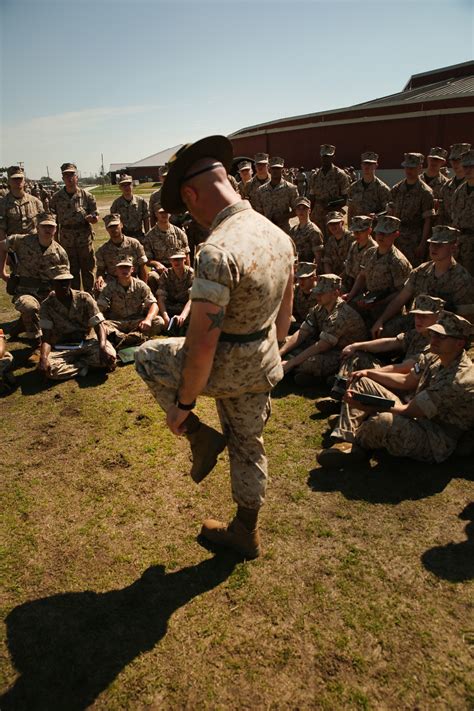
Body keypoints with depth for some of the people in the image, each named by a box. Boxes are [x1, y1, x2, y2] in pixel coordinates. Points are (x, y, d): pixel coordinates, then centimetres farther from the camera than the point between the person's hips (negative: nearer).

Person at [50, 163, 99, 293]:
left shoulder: (87, 196, 0)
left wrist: (91, 218, -21)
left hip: (84, 236, -1)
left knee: (87, 268, 5)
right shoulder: (56, 197, 4)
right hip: (66, 238, 2)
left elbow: (95, 217, 2)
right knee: (71, 270, 10)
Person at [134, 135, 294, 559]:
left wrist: (183, 404, -14)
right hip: (264, 368, 8)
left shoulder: (217, 252, -28)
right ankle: (246, 533, 44)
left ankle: (201, 437, 17)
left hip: (225, 368, -8)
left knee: (148, 356, 18)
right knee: (248, 446, 24)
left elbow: (202, 344, -27)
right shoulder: (279, 235, 0)